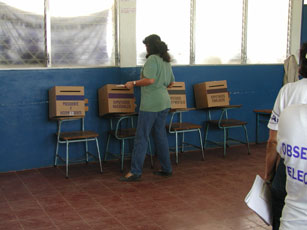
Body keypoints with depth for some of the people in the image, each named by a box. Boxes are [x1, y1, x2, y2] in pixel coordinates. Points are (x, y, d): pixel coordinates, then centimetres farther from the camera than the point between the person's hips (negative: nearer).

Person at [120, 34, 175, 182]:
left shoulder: (152, 59, -12)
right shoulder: (166, 61, 16)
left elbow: (150, 80, -23)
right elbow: (171, 82, 23)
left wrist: (133, 83, -11)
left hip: (151, 104, -9)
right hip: (164, 102, 9)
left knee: (141, 137, -5)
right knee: (160, 135, 15)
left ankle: (135, 172, -2)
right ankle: (166, 169, 21)